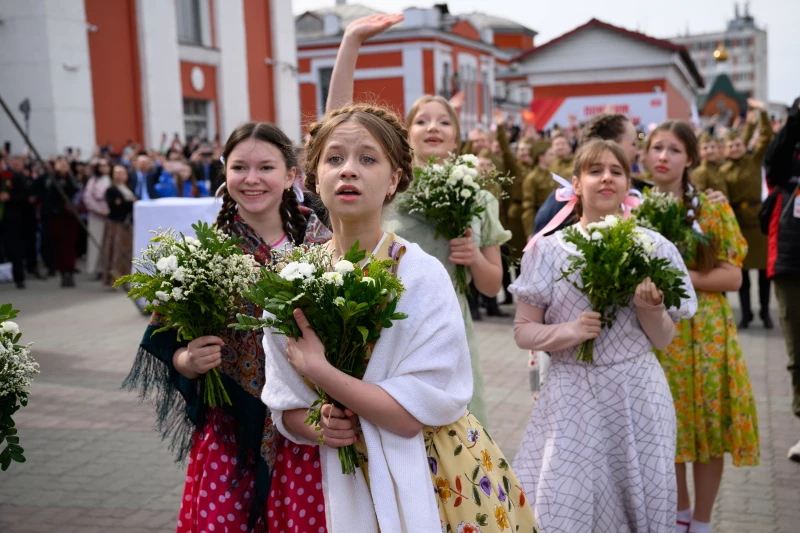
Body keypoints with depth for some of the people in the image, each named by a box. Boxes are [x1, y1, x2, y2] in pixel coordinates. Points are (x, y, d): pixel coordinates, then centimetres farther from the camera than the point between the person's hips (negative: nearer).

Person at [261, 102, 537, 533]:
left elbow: (414, 412, -21)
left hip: (444, 482, -3)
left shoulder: (422, 275, -17)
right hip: (351, 486, 3)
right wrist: (317, 424, -16)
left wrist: (317, 370, -20)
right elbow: (285, 407, 4)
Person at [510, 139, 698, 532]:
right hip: (572, 397, -1)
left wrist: (649, 309, -13)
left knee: (639, 501, 7)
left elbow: (663, 340, 7)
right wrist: (568, 331, -15)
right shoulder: (549, 250, 0)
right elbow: (523, 332, 2)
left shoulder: (653, 248, 2)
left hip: (637, 396, 1)